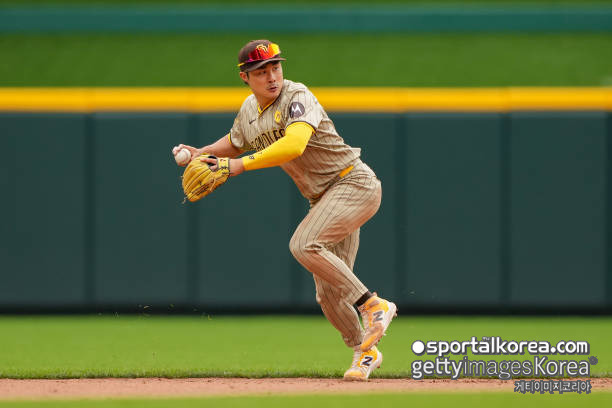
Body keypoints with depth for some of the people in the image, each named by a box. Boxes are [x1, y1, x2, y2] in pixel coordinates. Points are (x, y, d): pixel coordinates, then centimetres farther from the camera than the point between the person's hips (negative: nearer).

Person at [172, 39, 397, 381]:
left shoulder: (296, 97, -18)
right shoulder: (249, 111, 6)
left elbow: (294, 145, -36)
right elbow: (234, 143, 29)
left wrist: (240, 165, -34)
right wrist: (200, 153, 10)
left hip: (355, 183, -8)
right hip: (324, 198, 8)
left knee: (304, 244, -29)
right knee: (329, 293, 7)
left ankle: (373, 305, -19)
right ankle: (365, 352, 28)